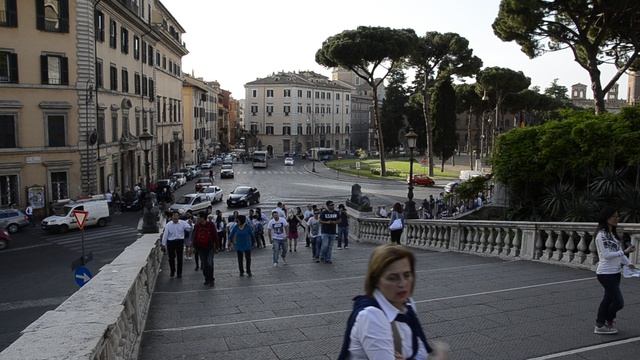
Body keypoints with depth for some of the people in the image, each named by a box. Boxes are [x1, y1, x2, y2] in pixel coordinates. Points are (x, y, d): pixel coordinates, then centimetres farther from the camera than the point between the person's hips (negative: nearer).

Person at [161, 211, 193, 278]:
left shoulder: (182, 223, -3)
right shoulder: (168, 225, -3)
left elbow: (189, 229, -8)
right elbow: (165, 234, -1)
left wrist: (190, 224, -30)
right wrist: (163, 244, 0)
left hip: (180, 242, 0)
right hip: (170, 242, 0)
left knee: (180, 258, 5)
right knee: (171, 258, 10)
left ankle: (179, 273, 18)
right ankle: (172, 271, 31)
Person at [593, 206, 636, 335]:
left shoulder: (612, 234, 12)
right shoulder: (601, 235, -16)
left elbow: (618, 252, 13)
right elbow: (606, 255, -20)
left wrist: (628, 263, 0)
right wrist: (625, 252, -23)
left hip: (615, 273, 9)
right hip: (606, 274, -9)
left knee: (608, 300, 14)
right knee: (618, 302, -4)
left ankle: (600, 325, 24)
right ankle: (608, 321, 17)